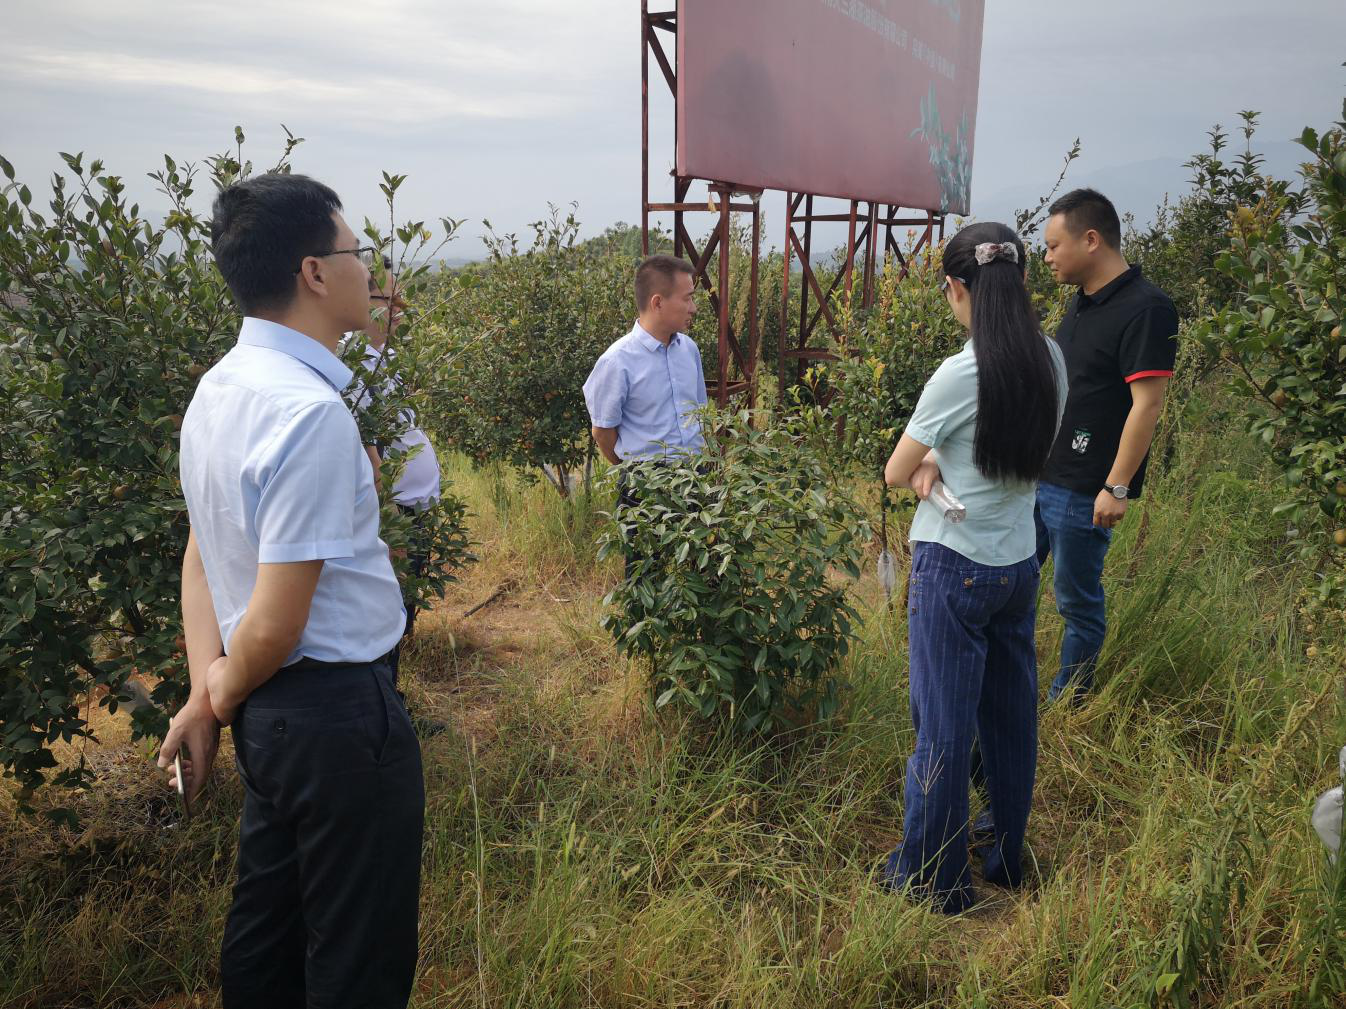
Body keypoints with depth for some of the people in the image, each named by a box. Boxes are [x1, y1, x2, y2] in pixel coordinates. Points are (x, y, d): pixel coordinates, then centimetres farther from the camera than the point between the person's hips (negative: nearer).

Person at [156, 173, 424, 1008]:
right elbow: (275, 622, -23)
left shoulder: (219, 387, 4)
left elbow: (203, 554, 7)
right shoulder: (311, 413, -24)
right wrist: (223, 695, -4)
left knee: (266, 930, 24)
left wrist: (208, 690, 2)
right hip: (338, 712, -9)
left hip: (269, 712, 9)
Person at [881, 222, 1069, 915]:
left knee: (944, 728, 7)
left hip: (953, 569, -7)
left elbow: (895, 474, -11)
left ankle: (936, 881, 23)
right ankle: (1008, 862, 37)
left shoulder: (960, 374, -21)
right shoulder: (1052, 363, -1)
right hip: (1020, 564, 7)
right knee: (1012, 717, 19)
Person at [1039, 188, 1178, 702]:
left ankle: (1066, 703, 24)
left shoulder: (1145, 309, -16)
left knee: (1077, 600, 6)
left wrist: (1117, 488, -21)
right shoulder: (1082, 300, 11)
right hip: (1037, 475, 9)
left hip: (1084, 491, -9)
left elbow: (1146, 404, -19)